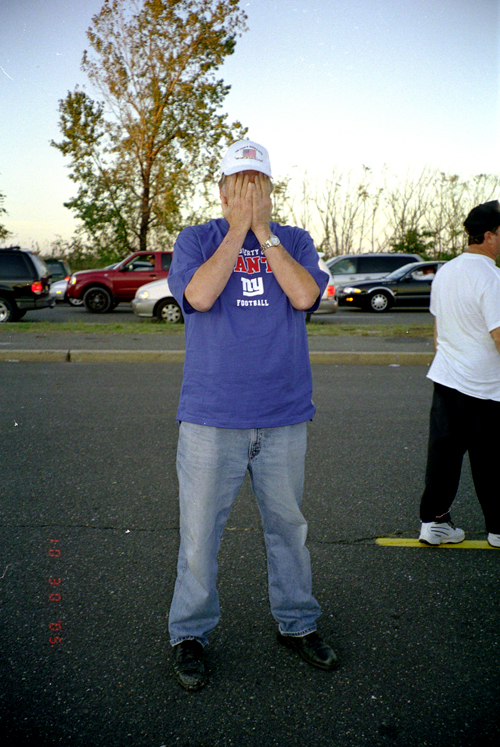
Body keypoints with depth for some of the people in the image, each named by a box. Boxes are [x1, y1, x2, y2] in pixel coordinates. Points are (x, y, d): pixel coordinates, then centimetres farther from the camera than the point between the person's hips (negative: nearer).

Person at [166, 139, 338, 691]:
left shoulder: (294, 241, 9)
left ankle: (297, 623, 35)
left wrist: (263, 232, -9)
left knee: (288, 525, 15)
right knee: (199, 532, 5)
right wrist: (238, 229, -11)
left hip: (284, 416, 2)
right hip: (211, 416, -2)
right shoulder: (196, 239, 3)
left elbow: (304, 297, -11)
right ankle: (189, 634, 26)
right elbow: (199, 296, -16)